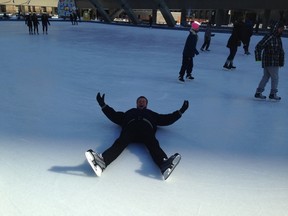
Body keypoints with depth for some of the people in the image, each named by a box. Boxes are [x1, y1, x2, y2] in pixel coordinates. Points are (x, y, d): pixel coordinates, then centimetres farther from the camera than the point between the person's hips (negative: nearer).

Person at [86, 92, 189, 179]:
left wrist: (180, 111, 33)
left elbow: (166, 119, 37)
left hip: (146, 128, 0)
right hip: (130, 127, 0)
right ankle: (103, 161, -61)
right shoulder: (129, 112, 44)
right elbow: (115, 116, 38)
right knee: (120, 142, -34)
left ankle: (164, 163, -66)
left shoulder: (151, 113, 44)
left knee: (153, 144, -35)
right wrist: (103, 105, 39)